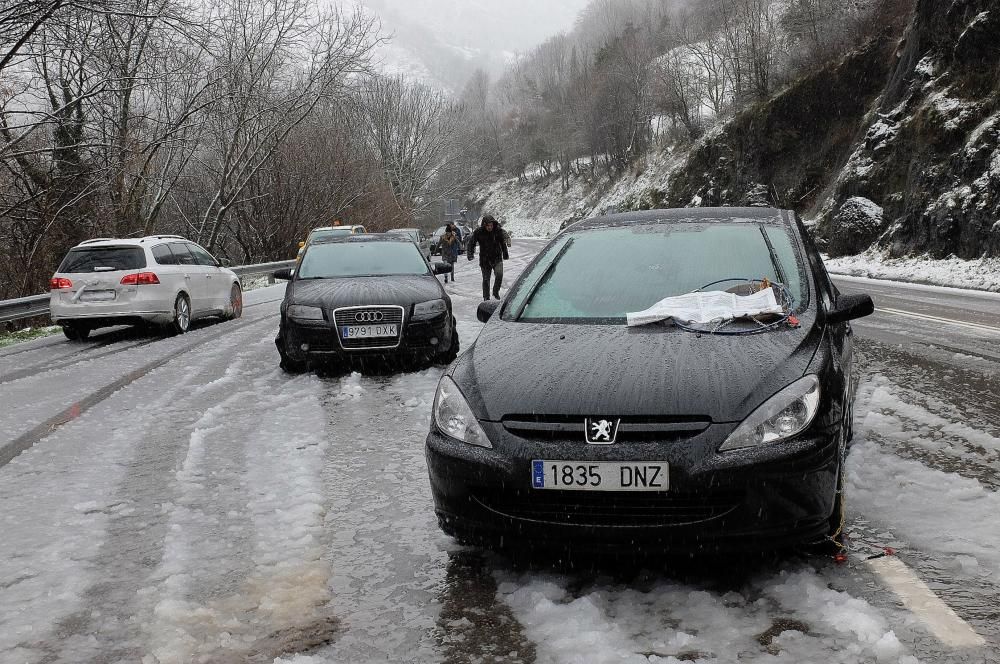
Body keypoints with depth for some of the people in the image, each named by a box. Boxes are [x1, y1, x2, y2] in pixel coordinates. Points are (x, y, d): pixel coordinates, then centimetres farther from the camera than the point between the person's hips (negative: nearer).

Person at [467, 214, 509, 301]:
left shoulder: (498, 230, -4)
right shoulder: (478, 232, -9)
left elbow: (503, 243, 11)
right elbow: (471, 242, 2)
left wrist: (505, 254, 19)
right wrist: (471, 253, -10)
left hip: (497, 258, 0)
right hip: (485, 259, 0)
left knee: (499, 275, -20)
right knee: (486, 279, 6)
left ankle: (496, 292, 3)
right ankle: (486, 297, 20)